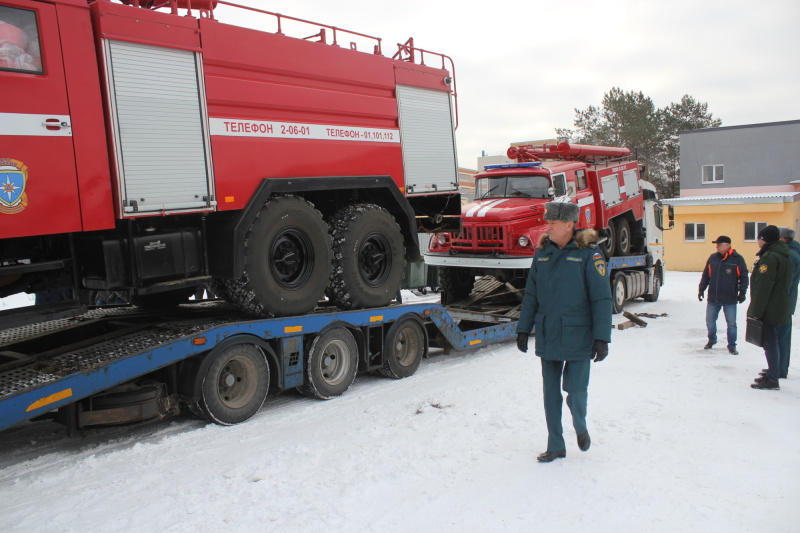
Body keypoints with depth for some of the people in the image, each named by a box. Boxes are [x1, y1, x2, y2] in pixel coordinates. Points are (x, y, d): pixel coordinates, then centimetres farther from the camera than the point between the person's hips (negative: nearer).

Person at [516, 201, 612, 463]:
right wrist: (523, 329, 9)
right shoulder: (542, 252, 6)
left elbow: (602, 298, -9)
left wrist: (602, 337, -12)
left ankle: (580, 428, 34)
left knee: (576, 390, 1)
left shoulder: (588, 253, -8)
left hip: (578, 337, -4)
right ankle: (555, 446, 23)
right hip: (547, 336, 4)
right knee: (551, 392, 9)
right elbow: (531, 295, 11)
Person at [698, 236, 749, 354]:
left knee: (731, 323, 5)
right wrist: (701, 289, 9)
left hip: (730, 299, -4)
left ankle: (732, 346, 17)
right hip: (713, 298, 4)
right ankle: (711, 340, 34)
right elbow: (705, 275, 12)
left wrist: (742, 292, -10)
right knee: (710, 321, 12)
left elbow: (744, 277, -3)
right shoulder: (712, 258, 6)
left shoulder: (737, 259, -5)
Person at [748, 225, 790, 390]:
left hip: (769, 310, -10)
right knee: (771, 342, 17)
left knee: (770, 343, -4)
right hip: (779, 307, 10)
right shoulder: (783, 256, 13)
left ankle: (772, 380, 1)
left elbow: (763, 288, -23)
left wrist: (756, 311, -19)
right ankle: (772, 374, 27)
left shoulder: (769, 257, -19)